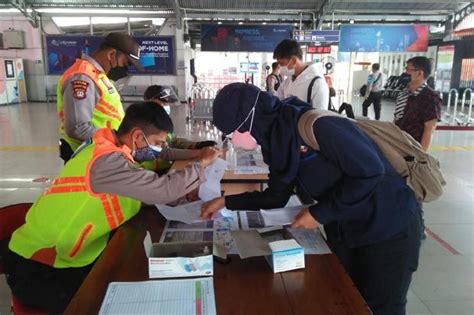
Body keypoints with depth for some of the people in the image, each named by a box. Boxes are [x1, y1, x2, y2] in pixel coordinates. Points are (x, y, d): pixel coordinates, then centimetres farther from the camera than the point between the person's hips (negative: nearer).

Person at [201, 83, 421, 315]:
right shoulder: (275, 141, -1)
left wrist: (320, 214, -20)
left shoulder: (314, 125, -27)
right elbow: (277, 196, 10)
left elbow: (370, 171, -25)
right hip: (343, 230, 7)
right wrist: (226, 202, 8)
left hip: (388, 227, -7)